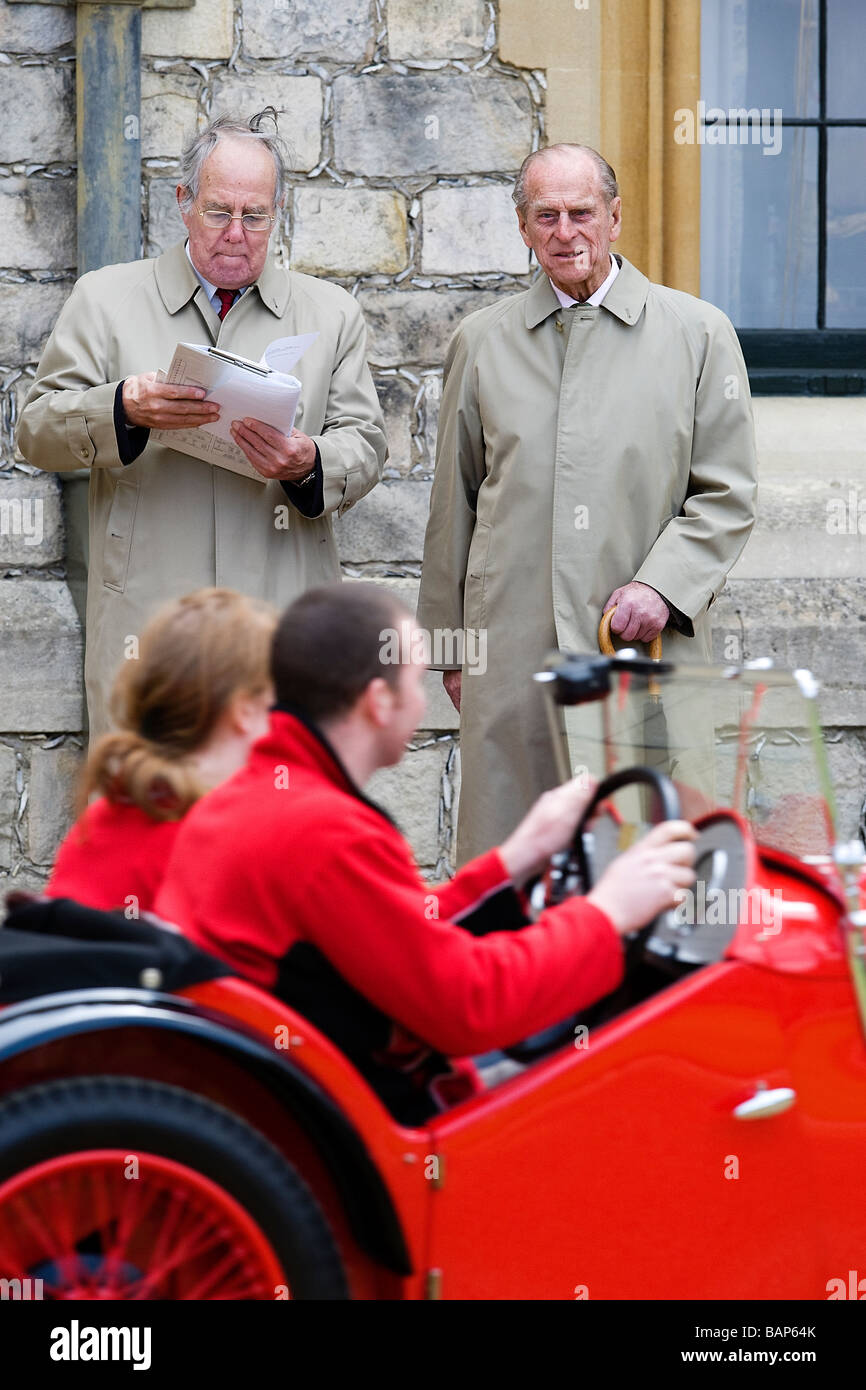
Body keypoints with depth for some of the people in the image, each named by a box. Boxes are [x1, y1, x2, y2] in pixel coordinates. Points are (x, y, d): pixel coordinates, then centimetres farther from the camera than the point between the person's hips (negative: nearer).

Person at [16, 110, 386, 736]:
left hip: (283, 624, 1)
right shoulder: (106, 298, 11)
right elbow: (38, 430, 6)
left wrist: (311, 465, -11)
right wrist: (124, 408, -14)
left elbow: (366, 447, 12)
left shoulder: (332, 313, 16)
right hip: (146, 613, -1)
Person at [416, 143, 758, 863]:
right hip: (512, 653, 1)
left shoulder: (698, 333, 7)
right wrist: (449, 642, 15)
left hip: (646, 644, -1)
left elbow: (728, 495, 5)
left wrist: (663, 586, -10)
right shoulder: (482, 340, 13)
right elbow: (454, 504, 17)